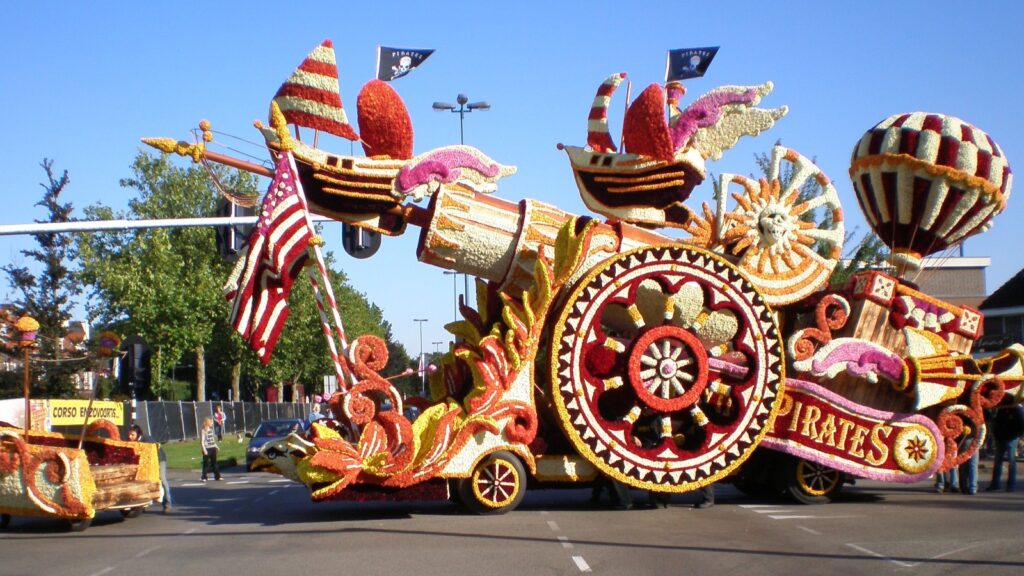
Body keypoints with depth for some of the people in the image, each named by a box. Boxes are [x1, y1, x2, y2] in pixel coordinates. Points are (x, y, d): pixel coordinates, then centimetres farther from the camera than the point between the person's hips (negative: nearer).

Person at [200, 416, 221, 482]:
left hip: (213, 448, 7)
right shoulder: (203, 431, -11)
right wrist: (204, 449, -20)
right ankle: (204, 477, 2)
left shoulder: (211, 430, 12)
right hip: (207, 449, -7)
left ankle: (217, 476, 13)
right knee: (206, 463, -4)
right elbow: (202, 441, -14)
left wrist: (216, 446, 17)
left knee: (214, 463, 10)